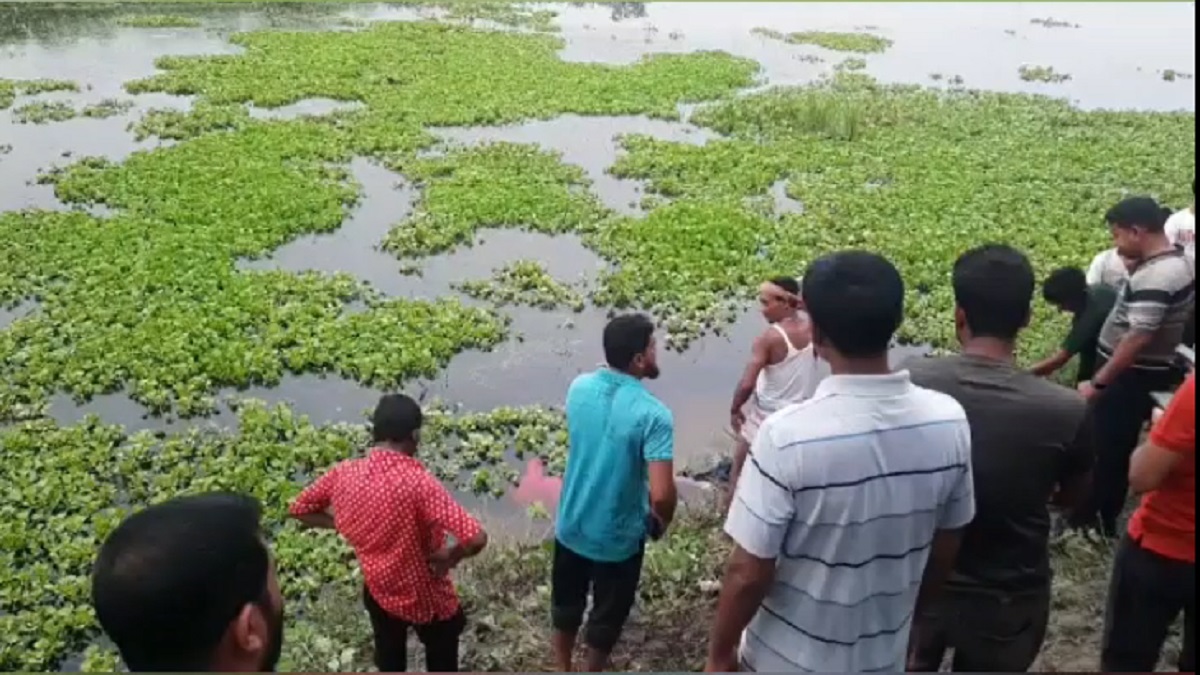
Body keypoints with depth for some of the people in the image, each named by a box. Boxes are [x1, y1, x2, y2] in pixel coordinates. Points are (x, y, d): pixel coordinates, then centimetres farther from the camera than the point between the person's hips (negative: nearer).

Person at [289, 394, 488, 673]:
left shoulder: (344, 473, -16)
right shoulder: (418, 482, -33)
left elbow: (300, 509, 3)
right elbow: (475, 538, -39)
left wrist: (344, 523, 1)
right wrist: (449, 558, -19)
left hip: (378, 592, 5)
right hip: (428, 598, -5)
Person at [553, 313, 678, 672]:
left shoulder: (579, 387, -10)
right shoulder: (653, 414, -27)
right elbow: (662, 494, -30)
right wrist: (661, 522, -9)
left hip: (572, 525, 5)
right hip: (618, 536, -5)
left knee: (566, 603, 26)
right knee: (607, 615, 20)